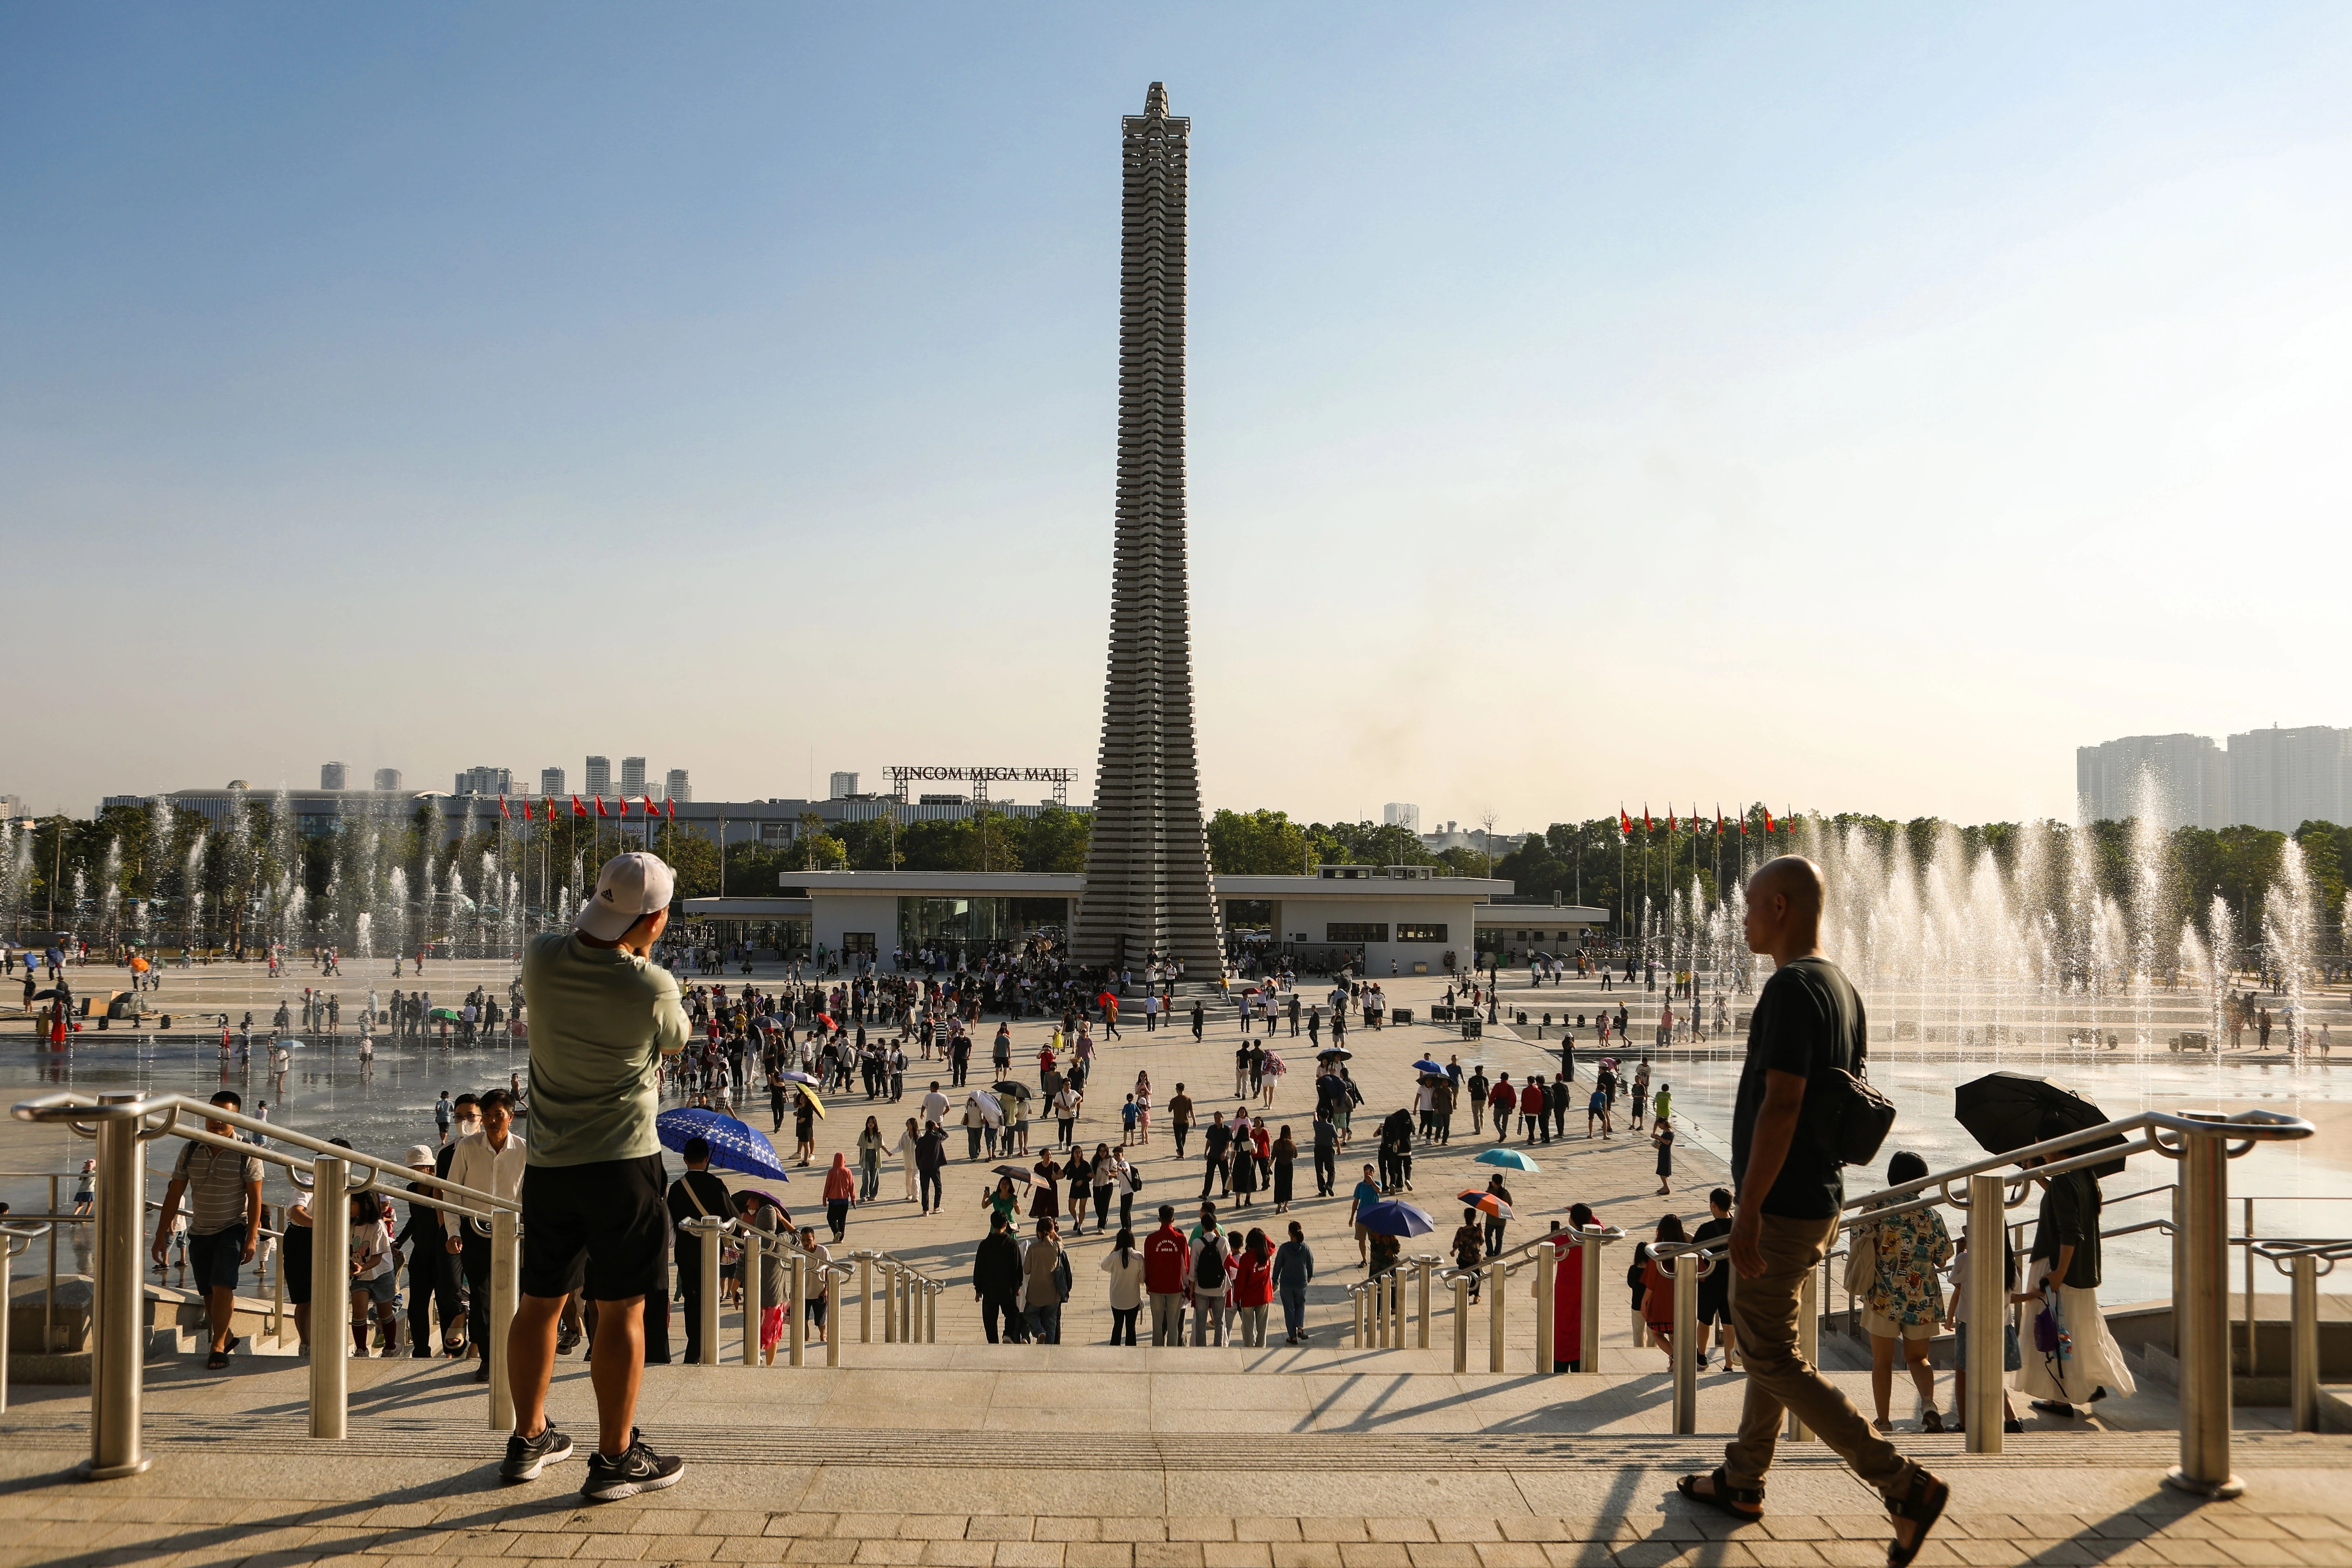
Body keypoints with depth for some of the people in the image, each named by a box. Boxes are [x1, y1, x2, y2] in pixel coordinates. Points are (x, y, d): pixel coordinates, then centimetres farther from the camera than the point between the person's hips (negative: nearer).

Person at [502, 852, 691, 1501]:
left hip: (546, 1165, 6)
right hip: (621, 1164, -5)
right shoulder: (651, 988, -17)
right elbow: (676, 1042, 5)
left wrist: (605, 936, 16)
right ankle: (615, 1458, 10)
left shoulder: (541, 957, -5)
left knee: (540, 1302, 17)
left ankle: (529, 1440, 32)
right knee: (621, 1312, 3)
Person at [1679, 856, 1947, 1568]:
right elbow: (1849, 1103, 17)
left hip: (1781, 1207, -10)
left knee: (1771, 1356, -3)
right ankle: (1742, 1482, 30)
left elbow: (1781, 1105, -26)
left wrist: (1748, 1211, -23)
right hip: (1818, 1199, 10)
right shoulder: (1843, 988, 10)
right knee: (1767, 1341, 19)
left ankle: (1907, 1485, -3)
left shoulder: (1792, 988, -20)